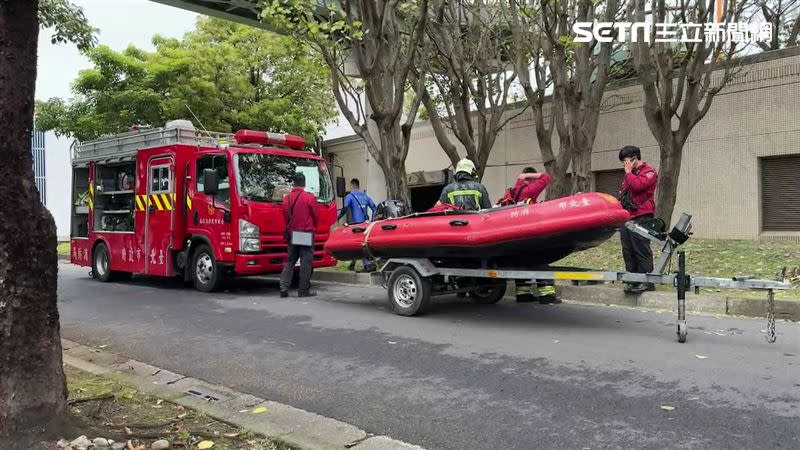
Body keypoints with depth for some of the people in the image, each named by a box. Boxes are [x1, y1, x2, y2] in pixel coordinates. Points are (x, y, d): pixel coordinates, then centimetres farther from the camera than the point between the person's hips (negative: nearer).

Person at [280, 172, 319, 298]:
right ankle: (304, 290, 3)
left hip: (293, 234, 5)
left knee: (290, 261, 13)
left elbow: (285, 216, 8)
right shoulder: (310, 197, -11)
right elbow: (316, 216, -3)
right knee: (306, 262, 1)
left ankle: (284, 287, 3)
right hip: (307, 235, -5)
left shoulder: (287, 198, 2)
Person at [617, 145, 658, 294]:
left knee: (641, 250, -9)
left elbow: (637, 185, -20)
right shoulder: (629, 174, 24)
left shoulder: (649, 172, -1)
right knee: (628, 251, 7)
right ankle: (632, 281, 12)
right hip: (626, 218, 8)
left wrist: (629, 172, -6)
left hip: (641, 217, -8)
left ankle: (646, 282, -5)